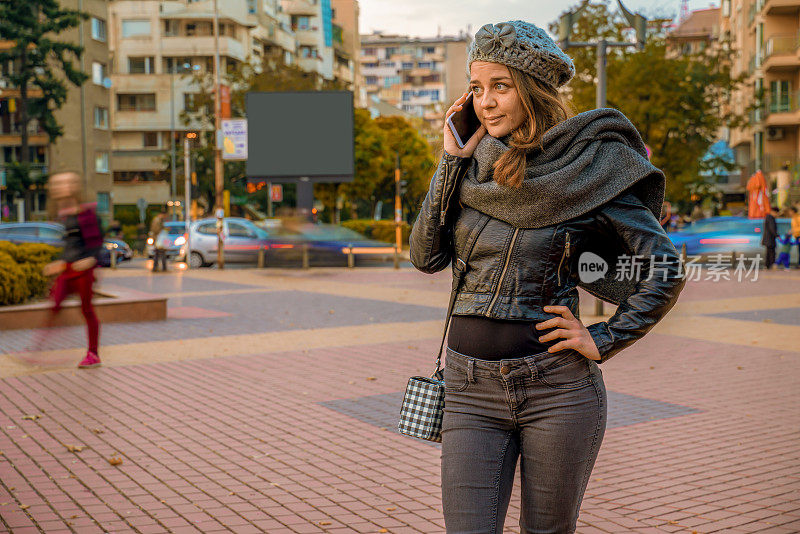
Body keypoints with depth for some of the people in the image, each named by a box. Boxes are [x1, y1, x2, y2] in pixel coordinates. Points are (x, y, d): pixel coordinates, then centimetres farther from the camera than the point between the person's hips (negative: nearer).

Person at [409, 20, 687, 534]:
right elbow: (426, 255, -3)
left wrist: (603, 340, -8)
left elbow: (666, 266, -6)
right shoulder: (473, 164, 6)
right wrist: (453, 159, -5)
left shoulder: (584, 168, -6)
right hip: (471, 387, 3)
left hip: (557, 387, -3)